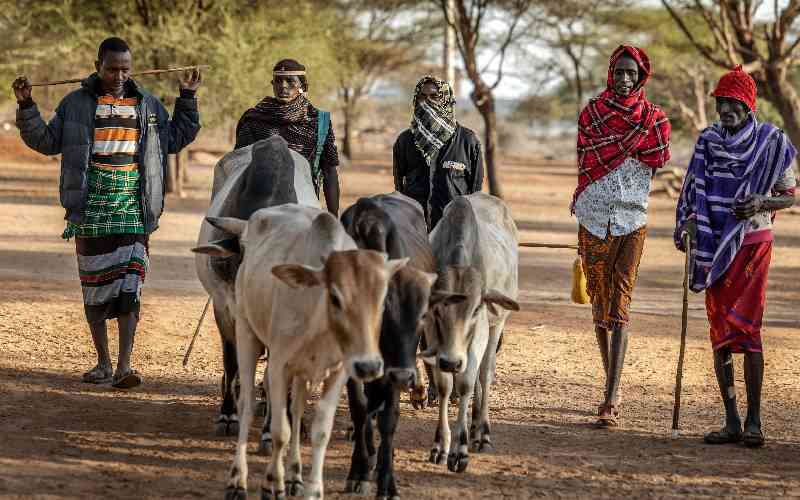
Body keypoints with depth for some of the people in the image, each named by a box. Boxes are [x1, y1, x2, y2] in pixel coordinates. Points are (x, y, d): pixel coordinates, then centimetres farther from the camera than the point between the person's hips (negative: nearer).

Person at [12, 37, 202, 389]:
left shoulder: (148, 105, 11)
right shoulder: (76, 103, 6)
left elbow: (176, 138, 23)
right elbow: (46, 141, 8)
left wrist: (187, 99, 16)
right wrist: (26, 107, -4)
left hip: (132, 210, 0)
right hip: (91, 209, 0)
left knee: (129, 284, -12)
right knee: (94, 285, 7)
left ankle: (124, 366, -16)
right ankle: (103, 362, 18)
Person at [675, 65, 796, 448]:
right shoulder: (708, 140, 7)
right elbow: (695, 191, 12)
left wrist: (761, 203, -16)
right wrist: (688, 224, -6)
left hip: (752, 242, -4)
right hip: (713, 245, 4)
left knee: (746, 326, -14)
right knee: (719, 332, 3)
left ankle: (754, 420, -10)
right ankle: (731, 422, 8)